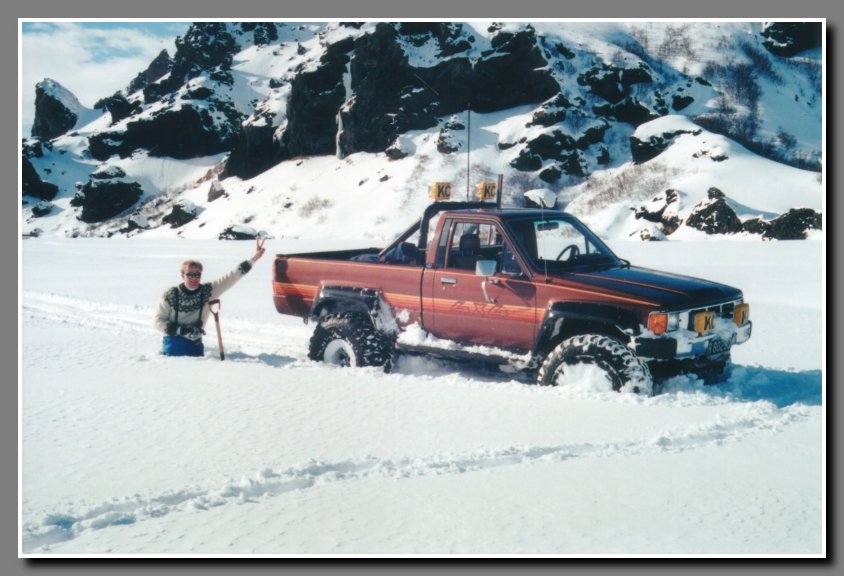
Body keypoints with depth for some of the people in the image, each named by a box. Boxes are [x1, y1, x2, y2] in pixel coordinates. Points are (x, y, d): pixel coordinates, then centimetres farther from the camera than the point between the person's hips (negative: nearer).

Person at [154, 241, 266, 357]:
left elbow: (231, 277, -6)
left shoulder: (207, 292, -3)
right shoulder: (171, 295, -9)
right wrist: (181, 330, -19)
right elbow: (159, 321, -4)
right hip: (174, 343, -4)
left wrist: (254, 258, -12)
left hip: (195, 344, 4)